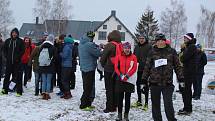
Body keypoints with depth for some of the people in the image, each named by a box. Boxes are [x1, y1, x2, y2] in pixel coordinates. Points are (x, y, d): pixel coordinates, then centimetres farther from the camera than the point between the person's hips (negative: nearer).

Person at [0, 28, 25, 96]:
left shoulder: (20, 41, 0)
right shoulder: (8, 41, 9)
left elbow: (22, 50, -2)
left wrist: (18, 57, -11)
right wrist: (6, 56, 1)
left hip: (17, 62, -3)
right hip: (9, 61, 3)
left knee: (17, 77, -3)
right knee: (7, 76, 9)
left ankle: (19, 91, 2)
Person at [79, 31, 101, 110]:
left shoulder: (81, 44, 10)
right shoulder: (89, 44, -19)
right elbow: (98, 53, -16)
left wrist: (96, 47, 11)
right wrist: (98, 48, 6)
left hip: (83, 68, 9)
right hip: (89, 68, -9)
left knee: (86, 87, 16)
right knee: (88, 88, -2)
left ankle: (87, 104, 23)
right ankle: (84, 105, 2)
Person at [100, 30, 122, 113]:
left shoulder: (109, 45, -13)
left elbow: (103, 57, -10)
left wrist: (103, 65, 7)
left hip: (109, 70, -5)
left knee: (109, 89, 2)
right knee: (115, 88, 14)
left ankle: (109, 107, 3)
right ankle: (114, 106, 21)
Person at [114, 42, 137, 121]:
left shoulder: (133, 57, 1)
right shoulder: (119, 57, 4)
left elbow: (134, 68, -6)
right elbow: (116, 67, 2)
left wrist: (127, 75, -16)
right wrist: (120, 75, -12)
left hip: (129, 80, -1)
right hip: (120, 80, 1)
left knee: (127, 98, 5)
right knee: (120, 98, 6)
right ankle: (119, 114, 16)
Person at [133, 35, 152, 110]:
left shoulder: (149, 47, -5)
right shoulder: (136, 47, 12)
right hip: (138, 68, 6)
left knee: (145, 86, -2)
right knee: (138, 84, 13)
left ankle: (146, 103, 5)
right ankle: (139, 101, 26)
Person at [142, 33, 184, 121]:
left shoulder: (171, 51, 5)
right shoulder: (152, 52, 5)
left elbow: (177, 66, 9)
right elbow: (147, 67, 9)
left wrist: (181, 79, 6)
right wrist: (144, 80, 7)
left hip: (167, 83, -1)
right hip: (154, 83, 2)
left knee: (168, 104, -8)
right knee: (155, 104, 9)